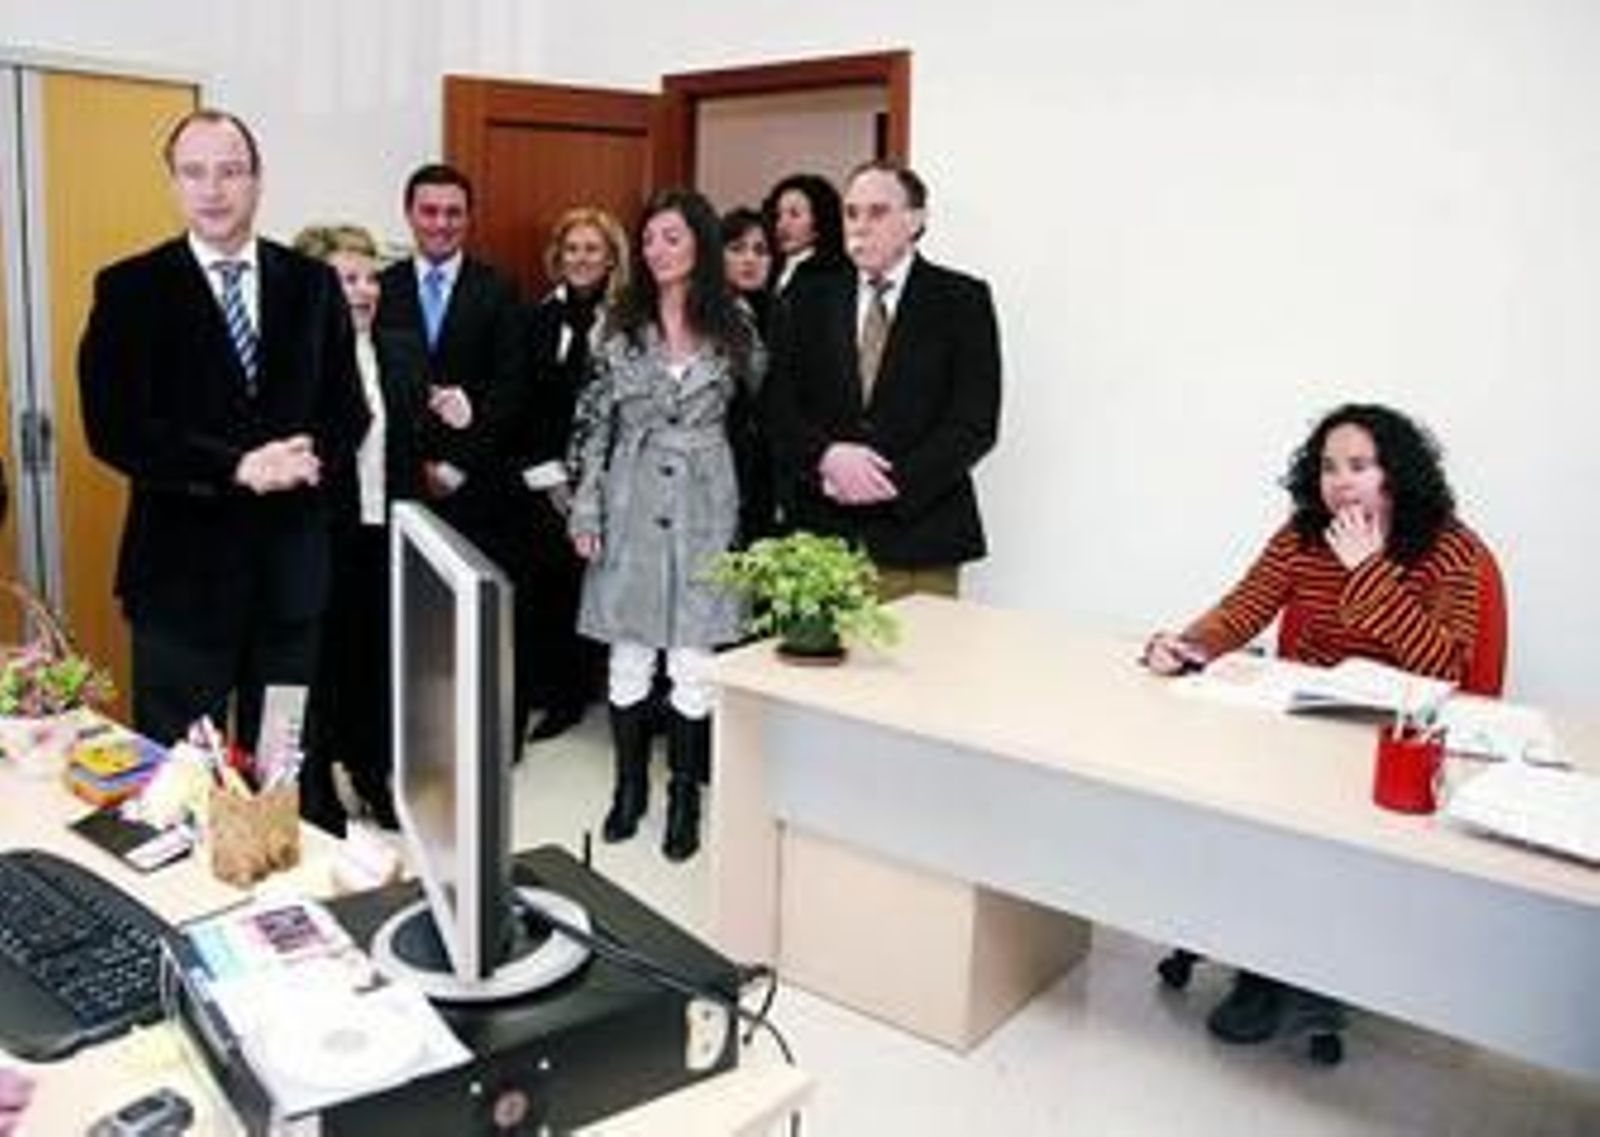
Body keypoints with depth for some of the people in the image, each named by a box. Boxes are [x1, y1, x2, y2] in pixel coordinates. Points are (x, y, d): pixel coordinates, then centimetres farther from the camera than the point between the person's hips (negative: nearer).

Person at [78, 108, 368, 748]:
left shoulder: (312, 283, 7)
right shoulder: (129, 288, -2)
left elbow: (349, 407, 7)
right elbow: (112, 427, -9)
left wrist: (311, 457, -15)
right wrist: (236, 467, -20)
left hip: (293, 566, 3)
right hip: (182, 568, -2)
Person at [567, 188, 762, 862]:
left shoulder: (733, 328, 2)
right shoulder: (619, 326, 3)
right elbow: (592, 422, 3)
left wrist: (755, 511, 3)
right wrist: (585, 509, -2)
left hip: (703, 508, -1)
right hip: (631, 505, 1)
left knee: (693, 662, 2)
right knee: (629, 655, 8)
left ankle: (684, 795, 17)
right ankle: (629, 784, 25)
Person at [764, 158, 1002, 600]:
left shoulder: (963, 300, 3)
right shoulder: (808, 299, 11)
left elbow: (975, 421, -5)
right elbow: (778, 407, 5)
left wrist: (891, 484, -14)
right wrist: (827, 456, -14)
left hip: (917, 541, -2)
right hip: (819, 532, 2)